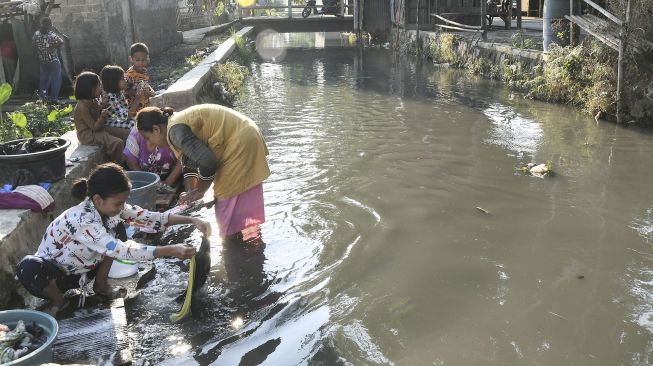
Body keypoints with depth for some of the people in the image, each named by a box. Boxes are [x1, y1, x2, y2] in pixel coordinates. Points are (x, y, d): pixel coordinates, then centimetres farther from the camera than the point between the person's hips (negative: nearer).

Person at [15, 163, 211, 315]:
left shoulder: (110, 207, -16)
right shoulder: (82, 220, -38)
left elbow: (151, 218, -13)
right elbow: (121, 250, -45)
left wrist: (192, 220, -25)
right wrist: (170, 251, -49)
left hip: (82, 269, 7)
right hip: (55, 274, -7)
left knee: (117, 228, -9)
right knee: (28, 268, -40)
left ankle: (101, 286, 7)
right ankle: (59, 301, -7)